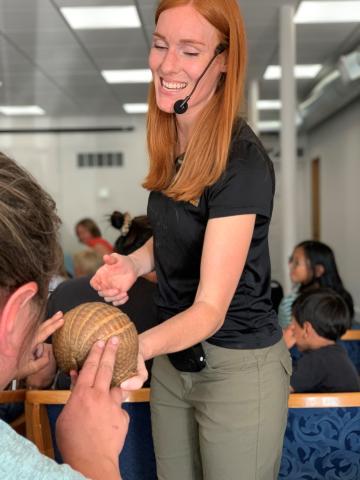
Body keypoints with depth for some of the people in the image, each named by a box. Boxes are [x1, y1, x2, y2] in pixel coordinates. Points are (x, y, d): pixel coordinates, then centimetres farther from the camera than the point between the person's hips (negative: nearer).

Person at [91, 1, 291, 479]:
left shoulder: (242, 162, -23)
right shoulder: (172, 144, -1)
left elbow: (211, 309, -25)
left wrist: (136, 346, -44)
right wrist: (134, 262, -5)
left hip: (238, 366, -7)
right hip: (174, 355, 7)